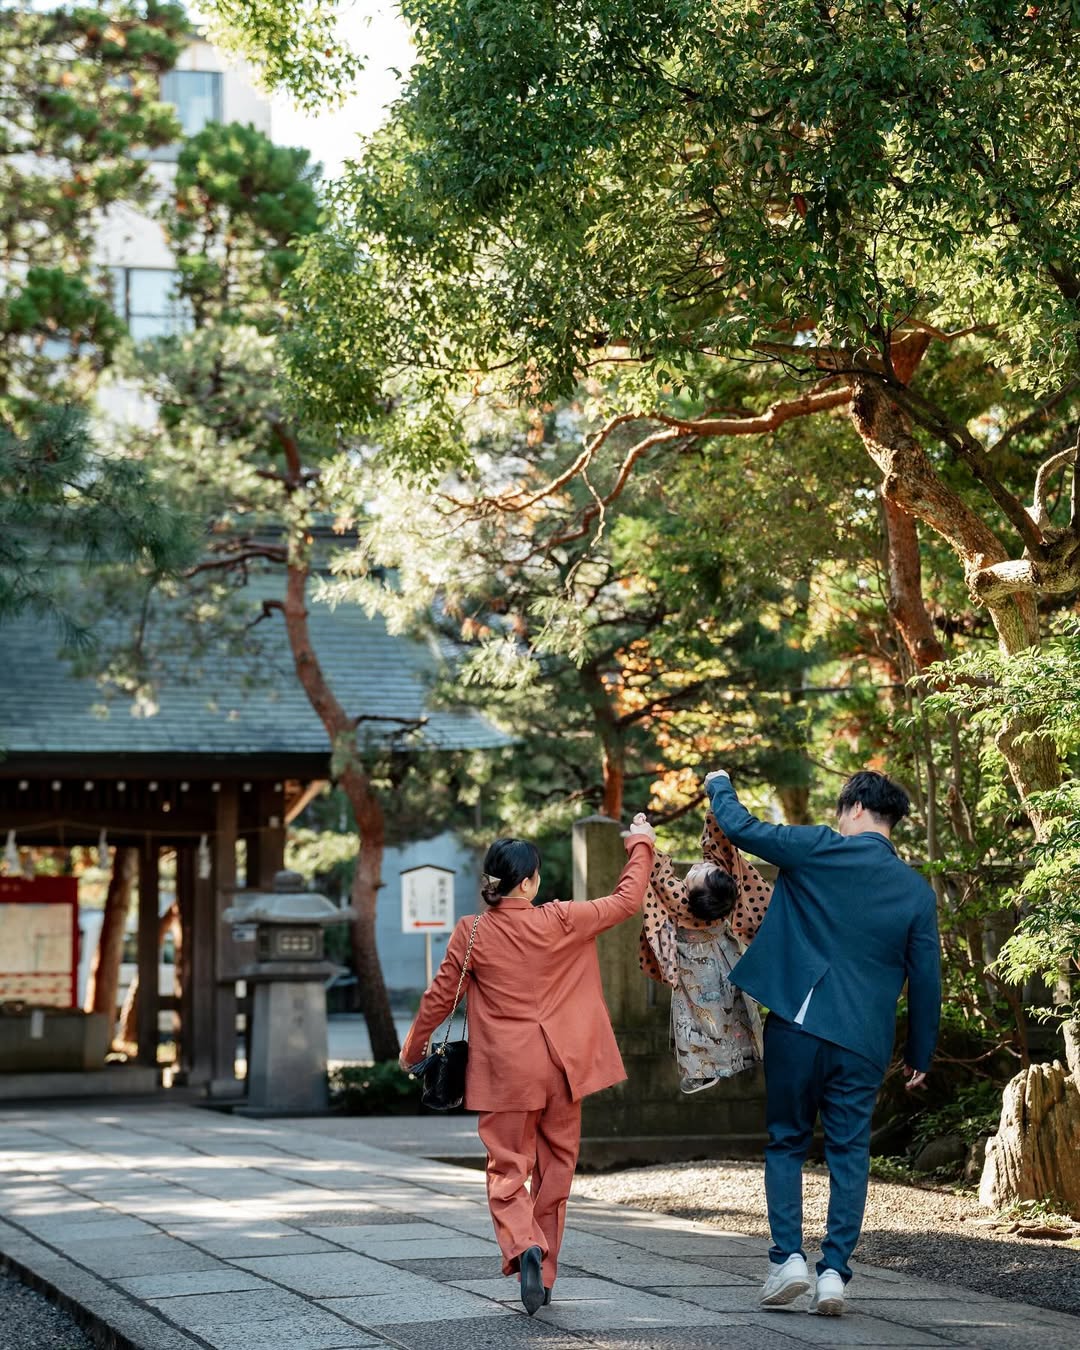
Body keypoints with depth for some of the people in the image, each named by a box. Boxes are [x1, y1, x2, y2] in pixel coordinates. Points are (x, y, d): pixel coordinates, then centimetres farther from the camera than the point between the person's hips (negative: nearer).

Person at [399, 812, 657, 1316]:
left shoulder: (471, 934, -6)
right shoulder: (560, 921, -8)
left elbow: (439, 997, 3)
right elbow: (626, 901, 4)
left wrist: (412, 1050, 19)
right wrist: (640, 845, 20)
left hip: (506, 1071, 0)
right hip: (560, 1066, 0)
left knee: (508, 1171, 6)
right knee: (555, 1169, 14)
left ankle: (525, 1247, -22)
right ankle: (544, 1274, 15)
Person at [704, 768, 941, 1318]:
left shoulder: (819, 850, -5)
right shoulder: (917, 891, 4)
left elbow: (740, 827, 2)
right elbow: (926, 978, 6)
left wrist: (719, 786, 22)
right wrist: (920, 1054, 15)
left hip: (799, 1025, -2)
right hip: (865, 1042, 2)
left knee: (786, 1143, 10)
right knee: (849, 1153, 7)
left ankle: (788, 1256, -2)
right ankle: (834, 1270, 0)